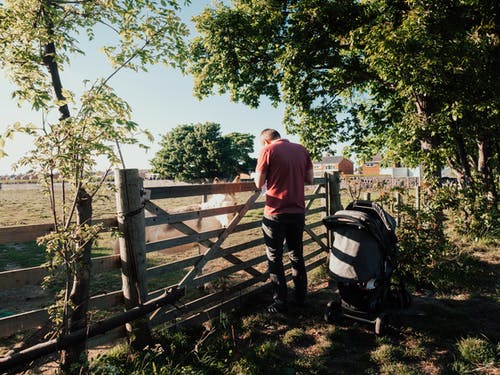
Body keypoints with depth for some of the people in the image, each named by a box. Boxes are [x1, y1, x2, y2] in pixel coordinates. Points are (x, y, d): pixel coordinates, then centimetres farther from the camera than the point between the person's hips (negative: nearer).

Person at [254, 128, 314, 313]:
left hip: (276, 213, -5)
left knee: (275, 258, 8)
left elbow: (259, 183, -8)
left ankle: (280, 303, 15)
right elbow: (310, 180, 8)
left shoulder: (268, 150, -8)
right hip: (298, 211, 5)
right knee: (297, 255, 19)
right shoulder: (301, 149, 6)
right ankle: (301, 297, 30)